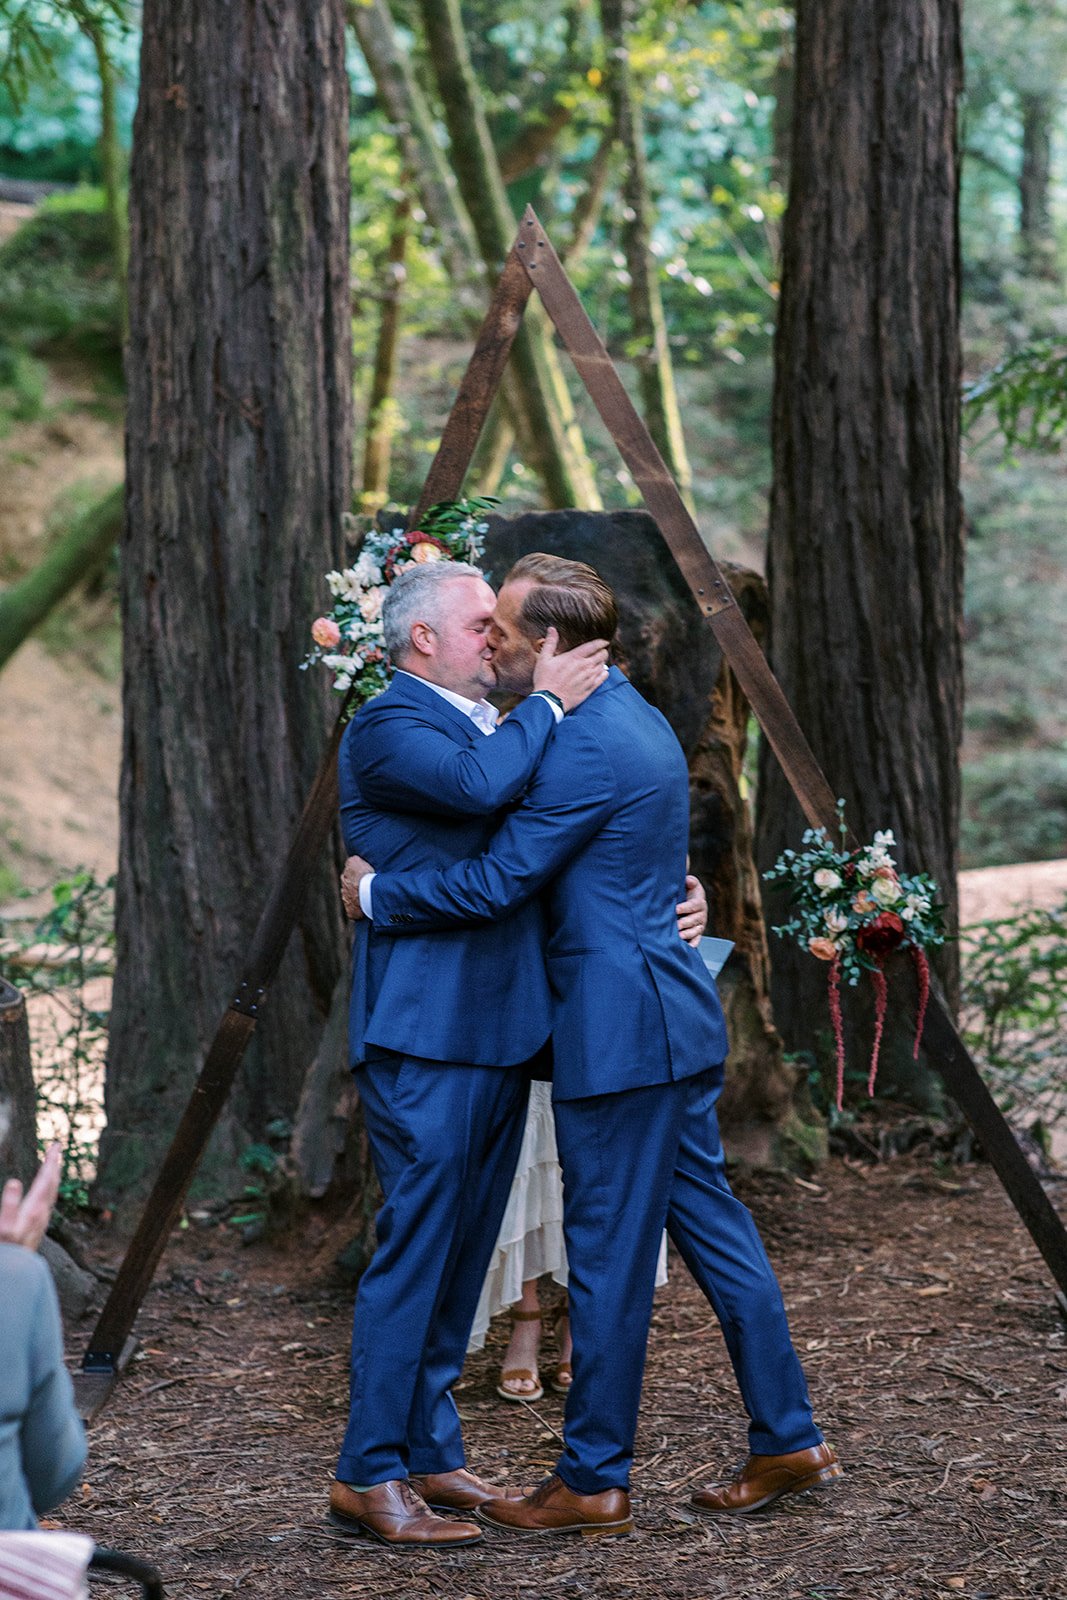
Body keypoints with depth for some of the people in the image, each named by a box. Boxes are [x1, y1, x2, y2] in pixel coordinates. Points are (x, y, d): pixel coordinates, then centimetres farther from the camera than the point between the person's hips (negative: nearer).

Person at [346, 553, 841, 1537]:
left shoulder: (588, 746, -19)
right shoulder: (638, 720, 14)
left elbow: (495, 884, -19)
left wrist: (376, 892, -6)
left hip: (622, 1031, -10)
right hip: (675, 1019, 10)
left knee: (608, 1258, -1)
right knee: (710, 1224, 15)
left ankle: (593, 1483, 9)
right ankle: (789, 1439, 21)